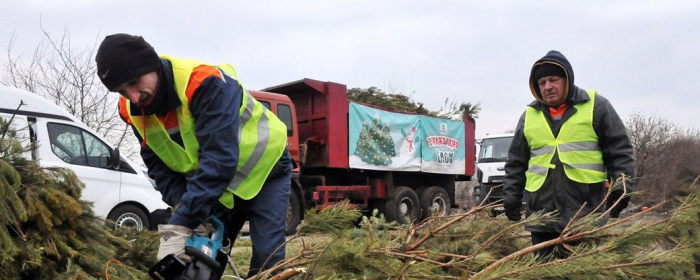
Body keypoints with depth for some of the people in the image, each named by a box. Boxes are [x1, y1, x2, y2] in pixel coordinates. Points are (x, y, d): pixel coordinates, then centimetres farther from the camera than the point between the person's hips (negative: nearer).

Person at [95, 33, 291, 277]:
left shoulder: (205, 83, -34)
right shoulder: (132, 110, -12)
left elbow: (219, 159, -41)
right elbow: (159, 167, -8)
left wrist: (181, 225, -44)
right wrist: (188, 211, -26)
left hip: (264, 170, -5)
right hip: (217, 184, 6)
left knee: (267, 259, -14)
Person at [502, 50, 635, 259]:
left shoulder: (596, 106, 4)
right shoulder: (529, 116, 14)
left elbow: (620, 150, 3)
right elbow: (516, 162, 18)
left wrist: (621, 187, -7)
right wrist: (511, 195, 11)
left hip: (586, 213, -3)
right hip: (541, 214, 3)